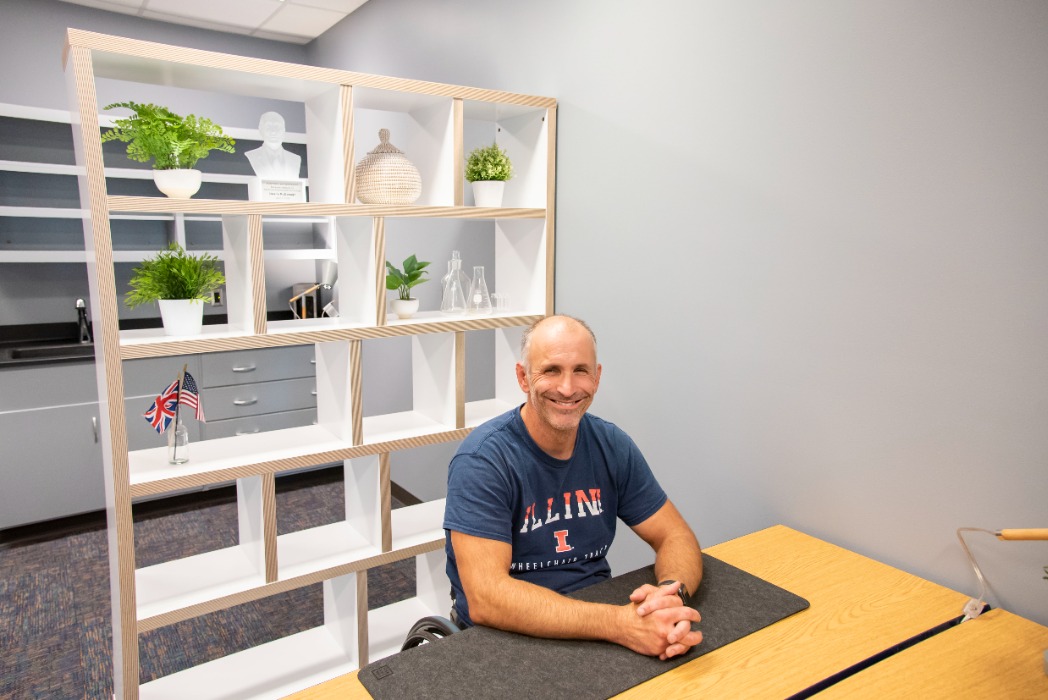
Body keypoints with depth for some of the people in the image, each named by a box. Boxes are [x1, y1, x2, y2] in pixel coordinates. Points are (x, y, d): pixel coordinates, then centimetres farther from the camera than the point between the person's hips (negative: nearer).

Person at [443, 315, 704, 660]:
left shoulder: (612, 446, -1)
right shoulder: (482, 460, -18)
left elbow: (675, 536, 2)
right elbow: (486, 599, -26)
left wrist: (672, 593, -21)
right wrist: (620, 623, -34)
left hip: (596, 614, 5)